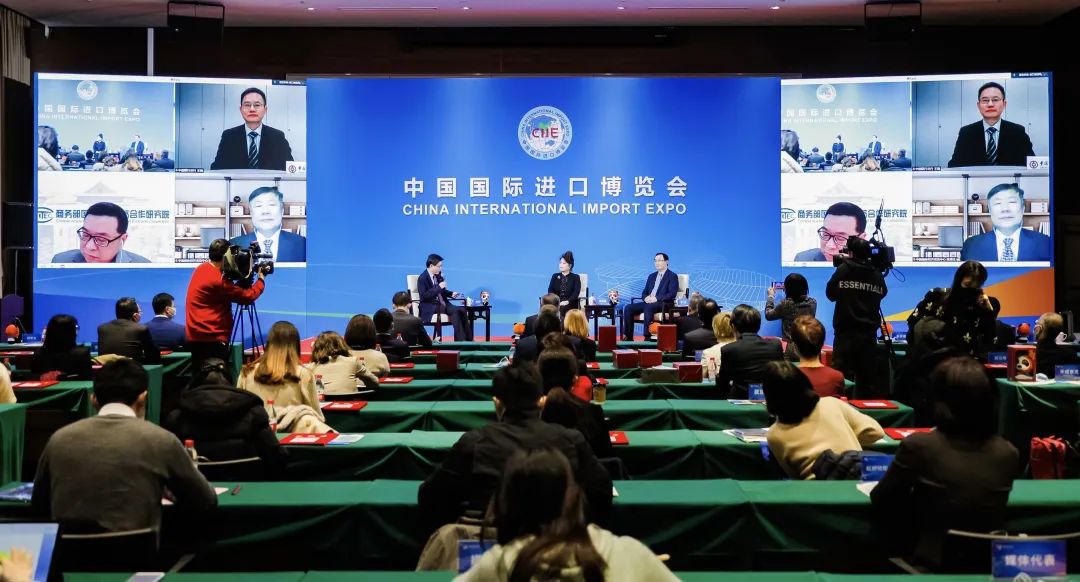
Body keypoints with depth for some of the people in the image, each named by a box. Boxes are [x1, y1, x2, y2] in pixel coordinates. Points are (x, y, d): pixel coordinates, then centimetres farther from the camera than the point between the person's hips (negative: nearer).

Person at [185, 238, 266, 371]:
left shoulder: (201, 269, 8)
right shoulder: (218, 280, -19)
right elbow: (248, 297, -11)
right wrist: (261, 279, 4)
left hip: (196, 336, 10)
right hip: (212, 338, -10)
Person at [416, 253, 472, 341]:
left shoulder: (438, 275, 11)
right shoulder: (422, 278, -10)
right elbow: (424, 296, -21)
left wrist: (451, 294, 4)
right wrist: (438, 287, -23)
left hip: (442, 304, 7)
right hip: (430, 308, -7)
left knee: (462, 310, -17)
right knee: (455, 311, -27)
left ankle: (468, 340, -19)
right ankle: (460, 340, -24)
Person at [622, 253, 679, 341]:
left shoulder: (672, 276, 2)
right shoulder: (651, 276, 22)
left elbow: (672, 294, -11)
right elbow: (644, 292, 20)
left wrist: (656, 298, -21)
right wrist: (646, 298, -5)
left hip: (663, 304, -6)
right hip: (648, 302, 6)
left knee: (648, 307, -38)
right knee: (628, 308, -16)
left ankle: (647, 337, -35)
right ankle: (628, 337, -18)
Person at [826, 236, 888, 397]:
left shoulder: (844, 269, -5)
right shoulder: (876, 274, 3)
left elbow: (830, 293, 3)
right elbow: (883, 293, 18)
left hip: (846, 331, -3)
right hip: (869, 332, 3)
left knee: (842, 376, -3)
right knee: (868, 377, 9)